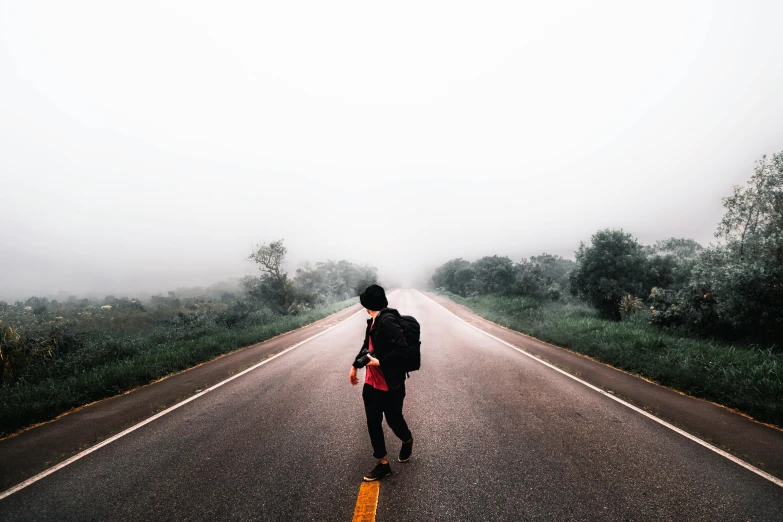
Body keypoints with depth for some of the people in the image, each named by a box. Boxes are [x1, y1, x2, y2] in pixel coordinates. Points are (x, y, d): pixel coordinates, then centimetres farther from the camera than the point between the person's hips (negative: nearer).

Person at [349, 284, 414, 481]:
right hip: (372, 382, 8)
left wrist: (379, 362, -23)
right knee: (373, 423, 11)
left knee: (393, 419, 14)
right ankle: (383, 463, 26)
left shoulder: (388, 320, -23)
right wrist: (355, 365, 20)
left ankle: (407, 441, 46)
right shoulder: (373, 321, 5)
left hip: (390, 384, -8)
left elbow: (401, 349, -29)